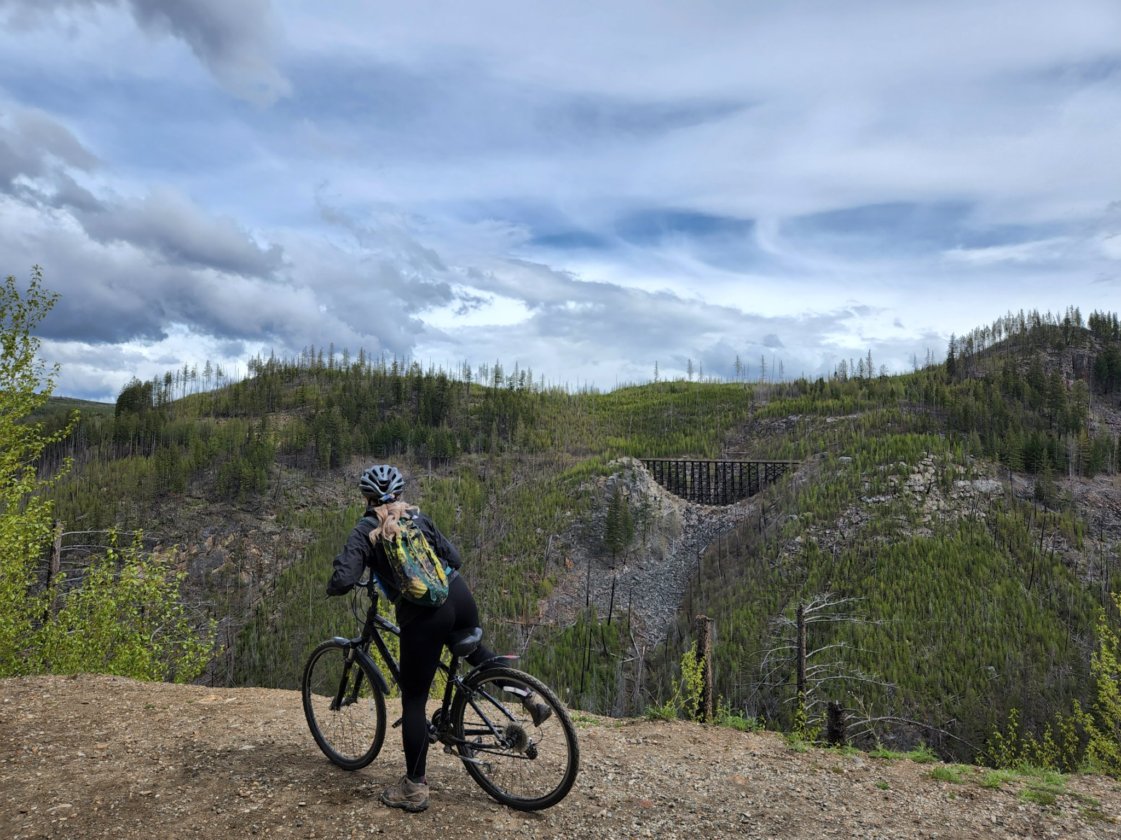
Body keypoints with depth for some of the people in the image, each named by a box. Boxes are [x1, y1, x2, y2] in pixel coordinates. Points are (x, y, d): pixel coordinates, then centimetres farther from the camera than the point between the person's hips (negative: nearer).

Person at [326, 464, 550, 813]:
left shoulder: (365, 530, 5)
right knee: (475, 650, 36)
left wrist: (331, 587, 17)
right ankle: (530, 696, 23)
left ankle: (414, 787, 21)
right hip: (459, 595, 5)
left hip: (421, 614, -5)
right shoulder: (418, 516, 16)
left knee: (413, 701, 11)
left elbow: (344, 580, -6)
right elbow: (454, 558, 17)